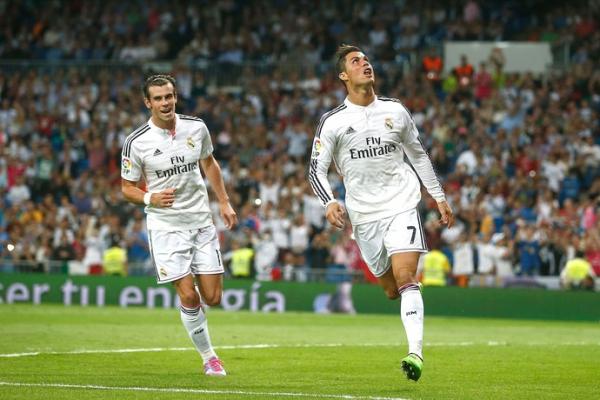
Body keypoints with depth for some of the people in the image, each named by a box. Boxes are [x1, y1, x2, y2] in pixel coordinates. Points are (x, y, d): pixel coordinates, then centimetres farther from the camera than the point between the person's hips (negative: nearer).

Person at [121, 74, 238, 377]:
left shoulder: (196, 127, 0)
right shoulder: (136, 142, -10)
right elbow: (127, 188, -1)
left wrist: (224, 202, 15)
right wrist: (151, 198, -21)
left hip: (201, 221, 3)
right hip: (166, 225, -3)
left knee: (212, 297, -1)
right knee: (189, 296, -11)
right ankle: (208, 357, 6)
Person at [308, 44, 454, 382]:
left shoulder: (395, 110, 6)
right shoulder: (333, 121, -1)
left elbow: (418, 154, 19)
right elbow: (316, 169, -1)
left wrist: (440, 196, 19)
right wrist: (329, 203, -19)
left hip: (402, 205, 0)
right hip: (364, 213, 0)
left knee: (405, 278, -17)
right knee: (392, 289, 5)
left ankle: (416, 353, -24)